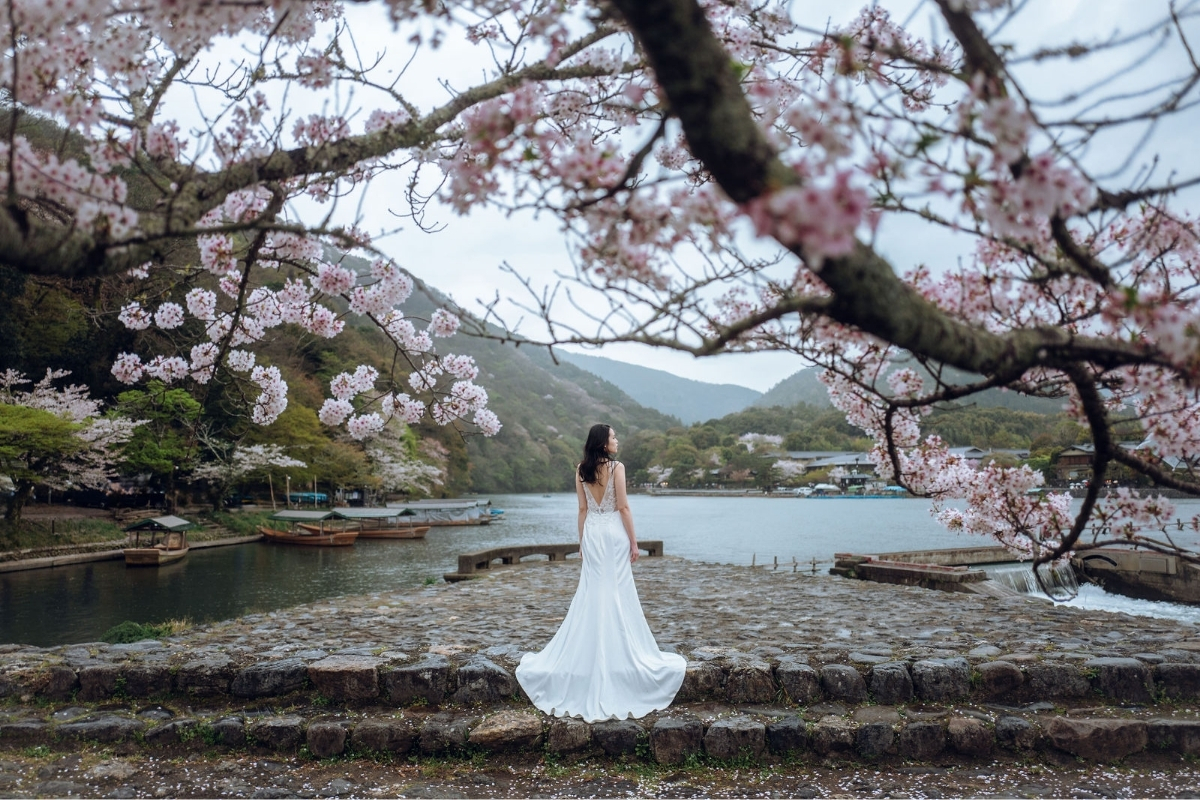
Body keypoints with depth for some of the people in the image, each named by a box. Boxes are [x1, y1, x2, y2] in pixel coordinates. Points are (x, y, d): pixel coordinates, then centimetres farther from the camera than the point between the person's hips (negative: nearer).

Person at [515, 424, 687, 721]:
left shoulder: (581, 470, 3)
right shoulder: (616, 467, -11)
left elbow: (583, 509, 6)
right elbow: (623, 507, -11)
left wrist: (582, 541, 12)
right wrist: (633, 541, -5)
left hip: (592, 533, 4)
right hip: (614, 532, -4)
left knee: (591, 592, 10)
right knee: (618, 593, 3)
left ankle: (592, 649, 16)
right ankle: (620, 650, 10)